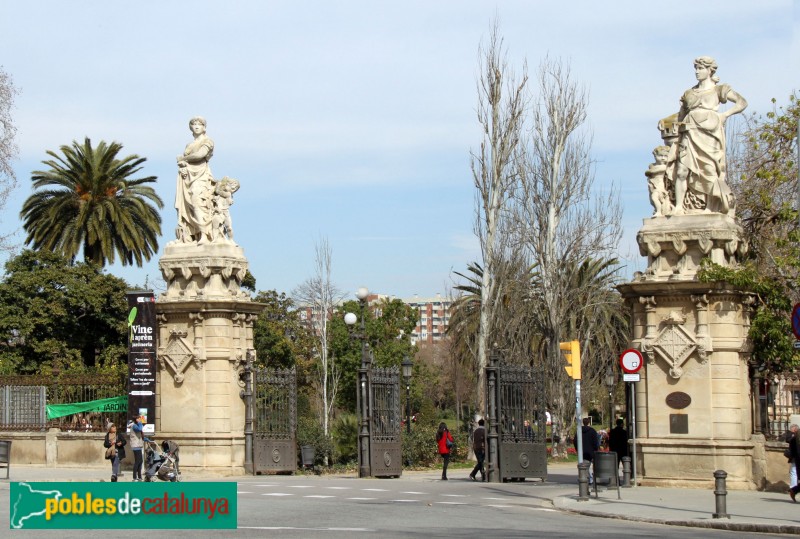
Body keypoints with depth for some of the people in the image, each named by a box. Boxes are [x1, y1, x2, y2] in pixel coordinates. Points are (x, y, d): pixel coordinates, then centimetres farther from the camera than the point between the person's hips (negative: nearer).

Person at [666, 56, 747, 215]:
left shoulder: (718, 90, 12)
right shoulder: (689, 93, 23)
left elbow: (742, 103, 7)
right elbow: (681, 114, 27)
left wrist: (724, 115, -4)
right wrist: (682, 126, 8)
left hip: (709, 133, -3)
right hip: (690, 133, 3)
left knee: (709, 170, -10)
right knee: (682, 170, -13)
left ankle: (710, 208, -8)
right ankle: (679, 207, -16)